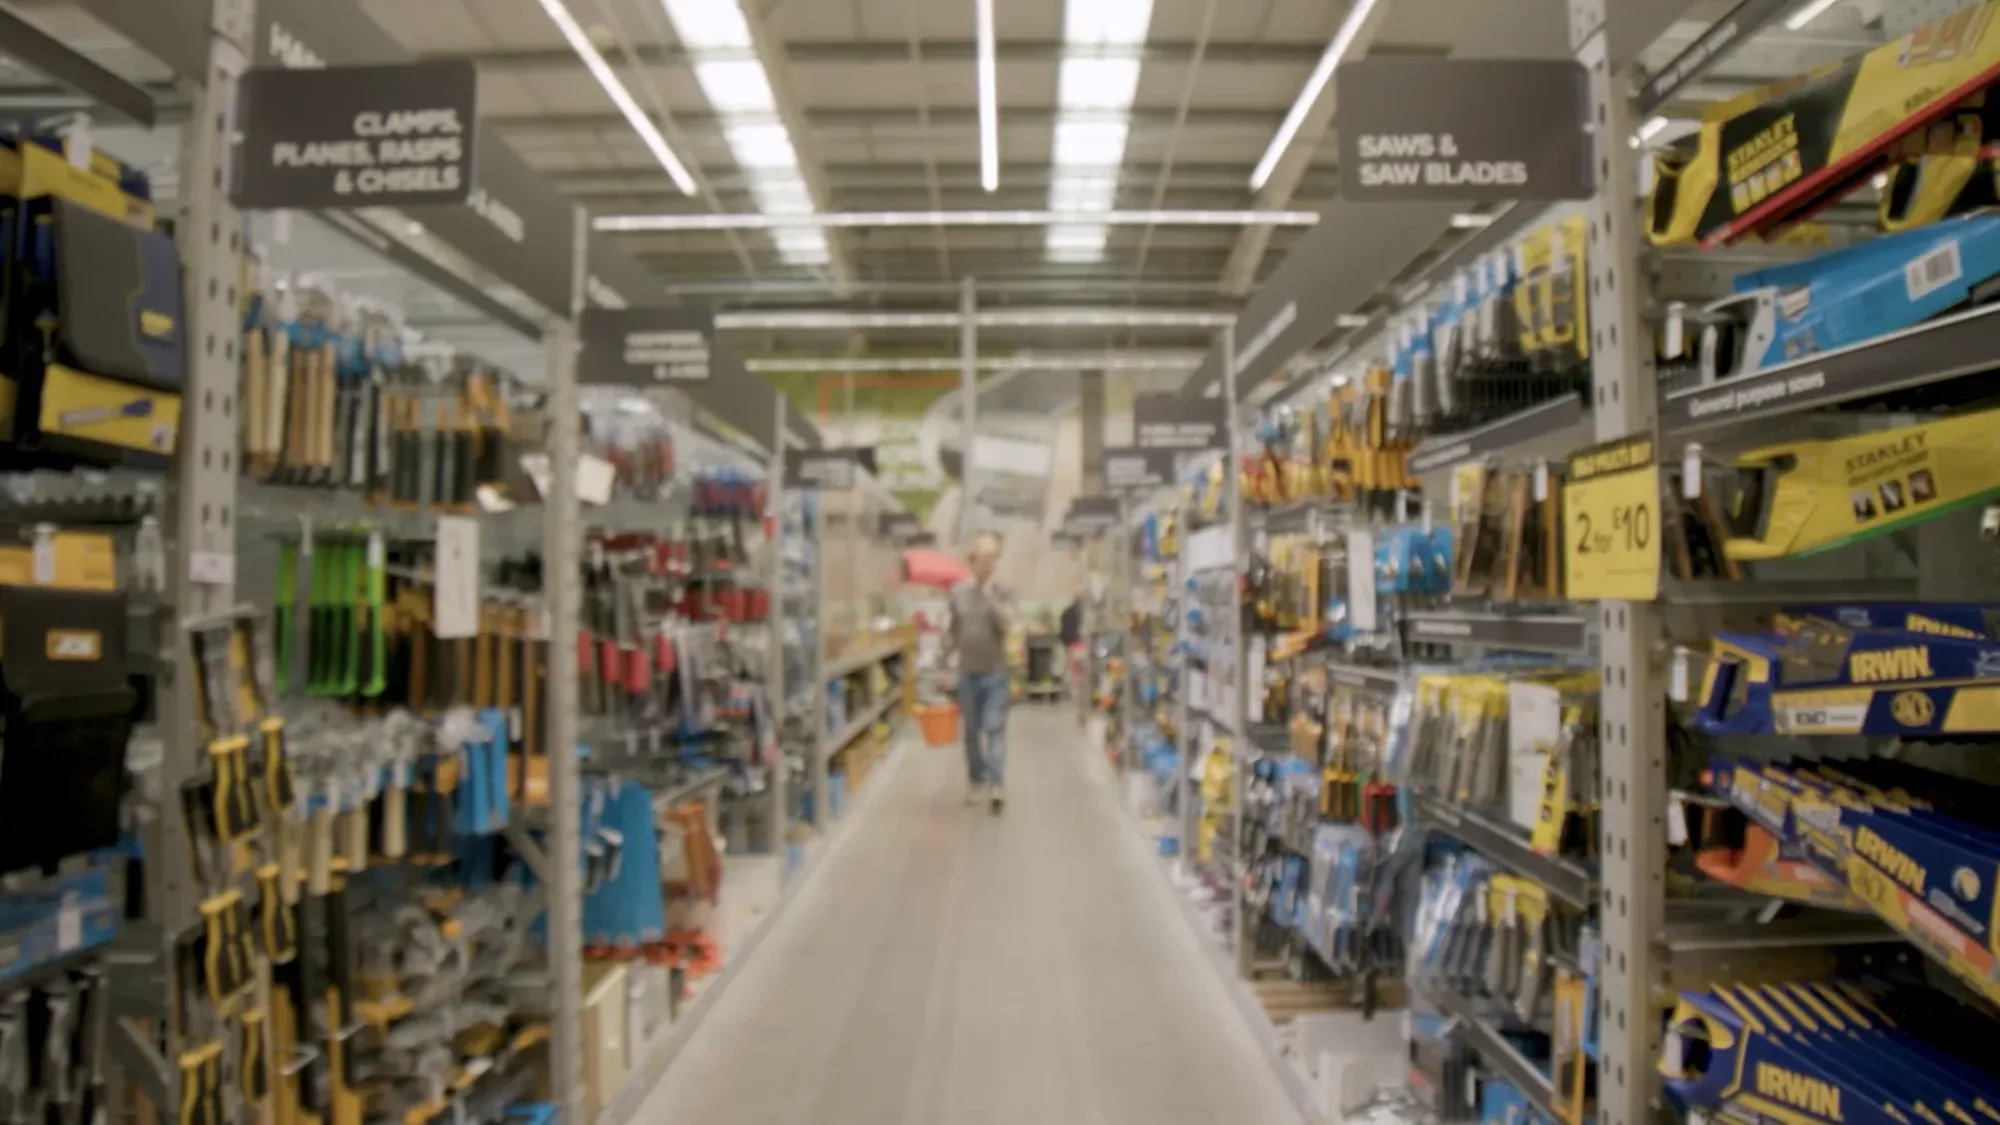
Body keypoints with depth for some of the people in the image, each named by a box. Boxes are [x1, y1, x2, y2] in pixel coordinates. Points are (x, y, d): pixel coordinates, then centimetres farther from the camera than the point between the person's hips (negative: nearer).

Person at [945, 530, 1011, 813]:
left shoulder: (1001, 593, -3)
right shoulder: (958, 593, 1)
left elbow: (1007, 624, -18)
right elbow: (952, 632, 8)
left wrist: (990, 595, -21)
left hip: (995, 673, -2)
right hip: (967, 673, 2)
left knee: (995, 729, -8)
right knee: (971, 732, 12)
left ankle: (997, 785, -9)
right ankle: (976, 782, 24)